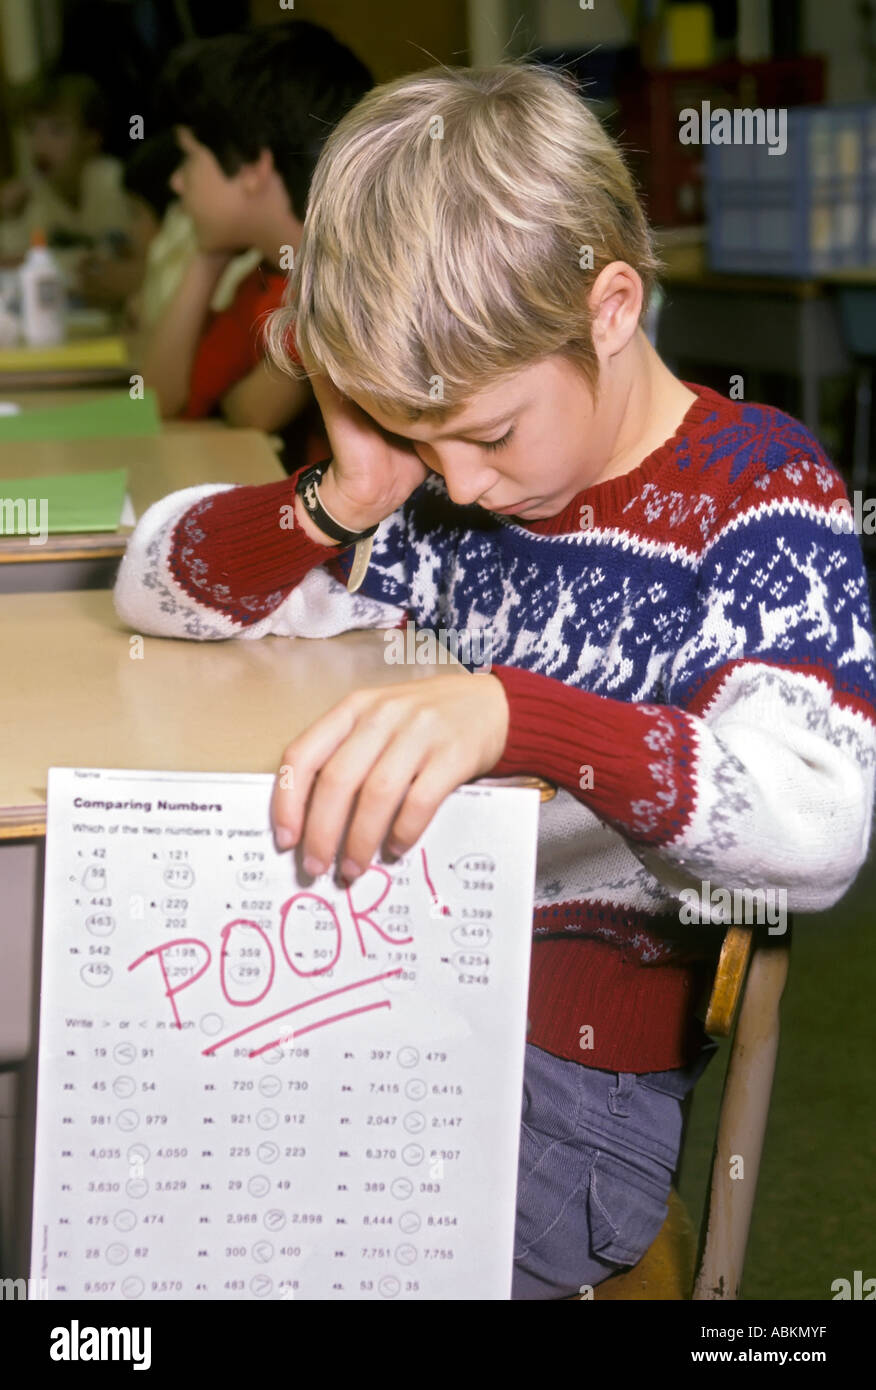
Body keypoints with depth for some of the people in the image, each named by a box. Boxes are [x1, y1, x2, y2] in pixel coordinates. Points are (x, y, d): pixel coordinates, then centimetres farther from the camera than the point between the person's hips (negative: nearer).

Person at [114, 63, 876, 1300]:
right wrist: (349, 493, -8)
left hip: (575, 1087, -6)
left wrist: (506, 714, -44)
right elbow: (159, 590, 11)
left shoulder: (758, 498, -11)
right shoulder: (443, 489, 6)